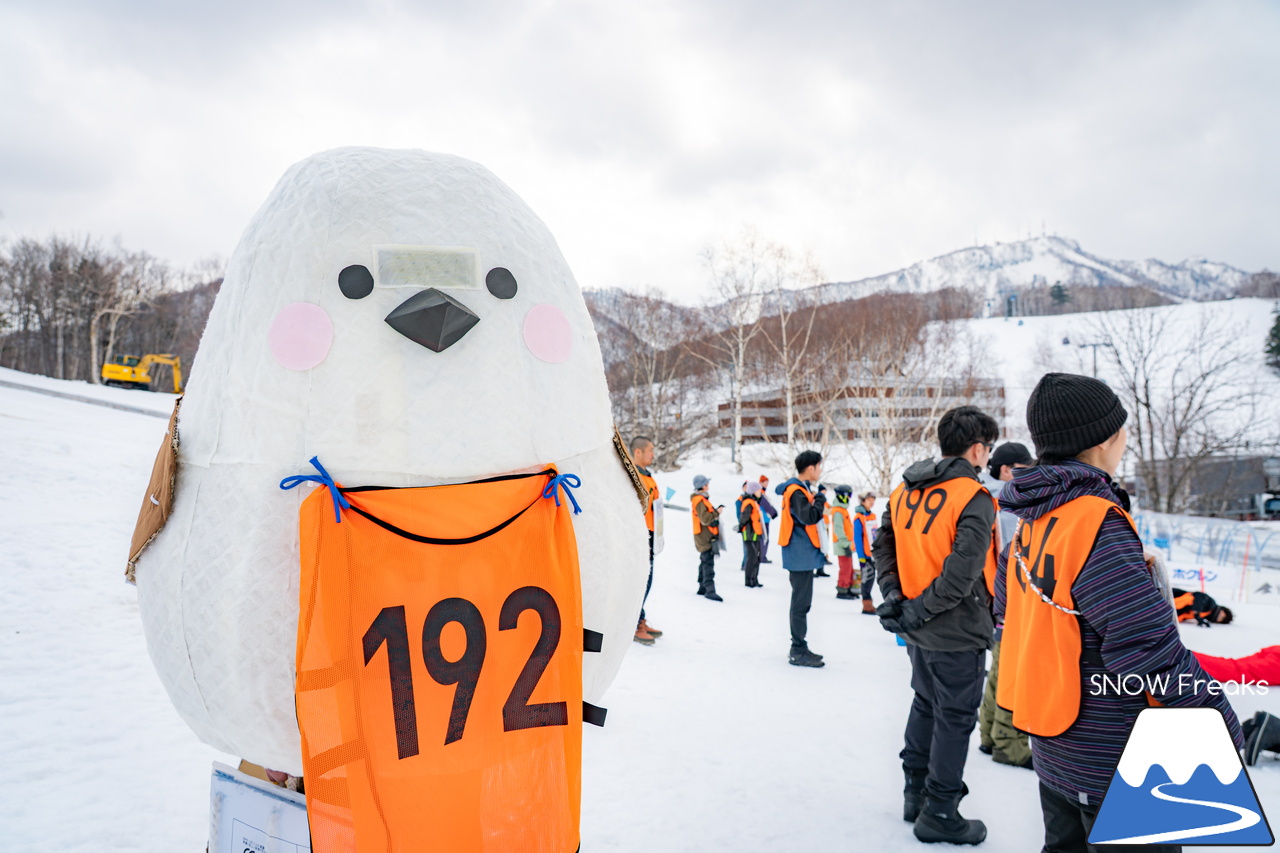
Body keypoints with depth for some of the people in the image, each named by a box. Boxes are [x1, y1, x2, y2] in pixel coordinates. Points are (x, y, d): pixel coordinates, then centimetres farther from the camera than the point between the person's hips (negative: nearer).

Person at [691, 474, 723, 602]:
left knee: (705, 562, 17)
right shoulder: (699, 500, -17)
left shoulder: (701, 498, 16)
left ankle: (702, 588, 26)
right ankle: (709, 591, -17)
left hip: (706, 537, 11)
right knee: (708, 563, -14)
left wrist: (715, 511, 6)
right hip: (705, 537, -11)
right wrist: (717, 512, -14)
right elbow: (705, 519, -24)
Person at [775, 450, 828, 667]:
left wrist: (816, 500, 4)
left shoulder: (802, 489, 16)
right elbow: (809, 517, -26)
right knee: (801, 603, -6)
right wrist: (821, 499, -13)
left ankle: (799, 648, 24)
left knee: (802, 602, 15)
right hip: (801, 556, -11)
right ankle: (798, 652, -1)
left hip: (803, 555, 11)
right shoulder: (796, 491, -16)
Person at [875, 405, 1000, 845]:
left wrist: (894, 597, 2)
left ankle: (916, 791, 34)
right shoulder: (975, 499, -18)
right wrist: (920, 611, -18)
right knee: (955, 718, 8)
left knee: (925, 704, 23)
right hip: (957, 632, -7)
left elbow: (883, 544, 5)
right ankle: (939, 813, 18)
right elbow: (962, 572, -26)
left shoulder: (905, 490, 3)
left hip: (917, 628, 7)